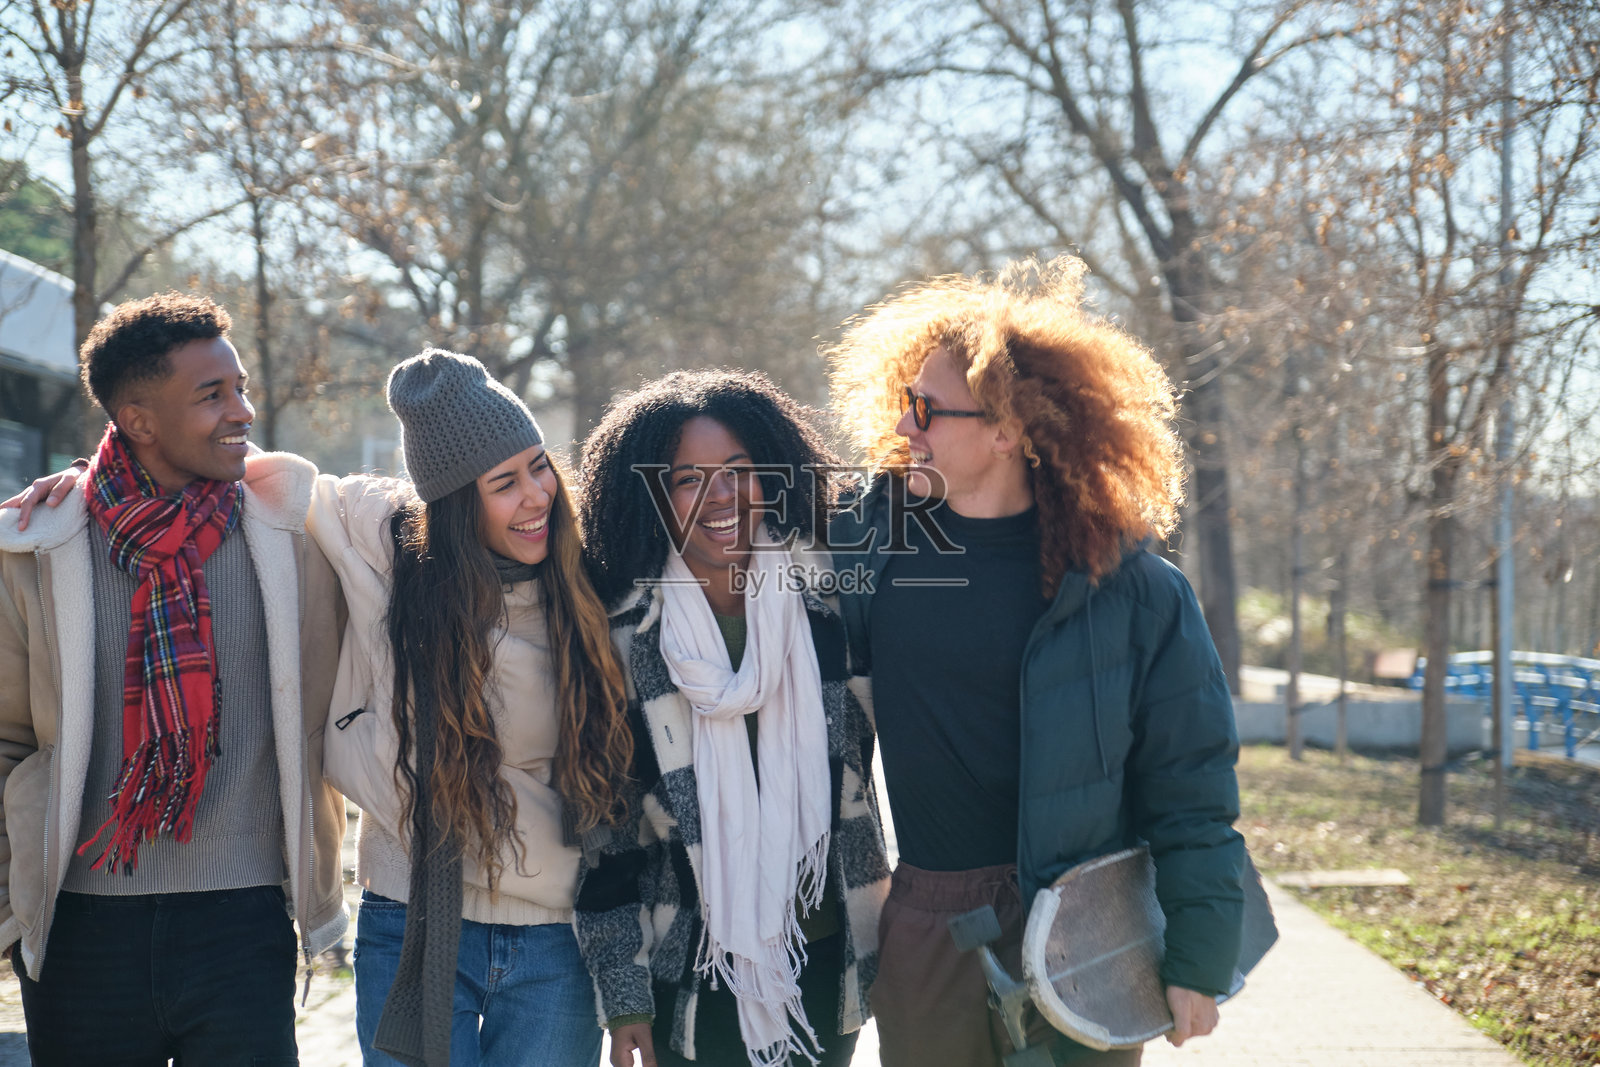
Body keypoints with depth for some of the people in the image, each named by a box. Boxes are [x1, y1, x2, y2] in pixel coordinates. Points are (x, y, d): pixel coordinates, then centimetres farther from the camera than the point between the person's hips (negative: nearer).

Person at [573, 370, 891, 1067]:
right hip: (692, 977, -2)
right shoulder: (624, 641, -7)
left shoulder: (826, 606, -1)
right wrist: (624, 998, -4)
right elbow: (606, 827, -4)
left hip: (827, 964, 2)